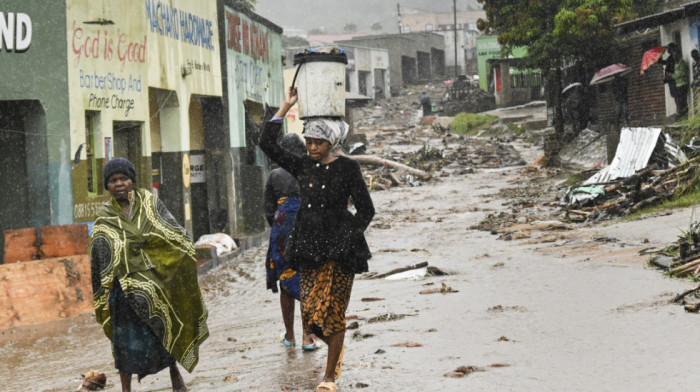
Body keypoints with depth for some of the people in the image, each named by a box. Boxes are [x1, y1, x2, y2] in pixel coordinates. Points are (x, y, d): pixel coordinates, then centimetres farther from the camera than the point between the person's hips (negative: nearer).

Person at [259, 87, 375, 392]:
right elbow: (267, 144, 2)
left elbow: (366, 210, 2)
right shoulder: (302, 166, 8)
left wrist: (348, 236, -9)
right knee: (310, 313, 3)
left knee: (331, 312, -6)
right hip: (309, 246, 4)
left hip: (339, 248, -4)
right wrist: (286, 107, 1)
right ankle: (337, 348, 32)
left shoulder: (347, 168, -2)